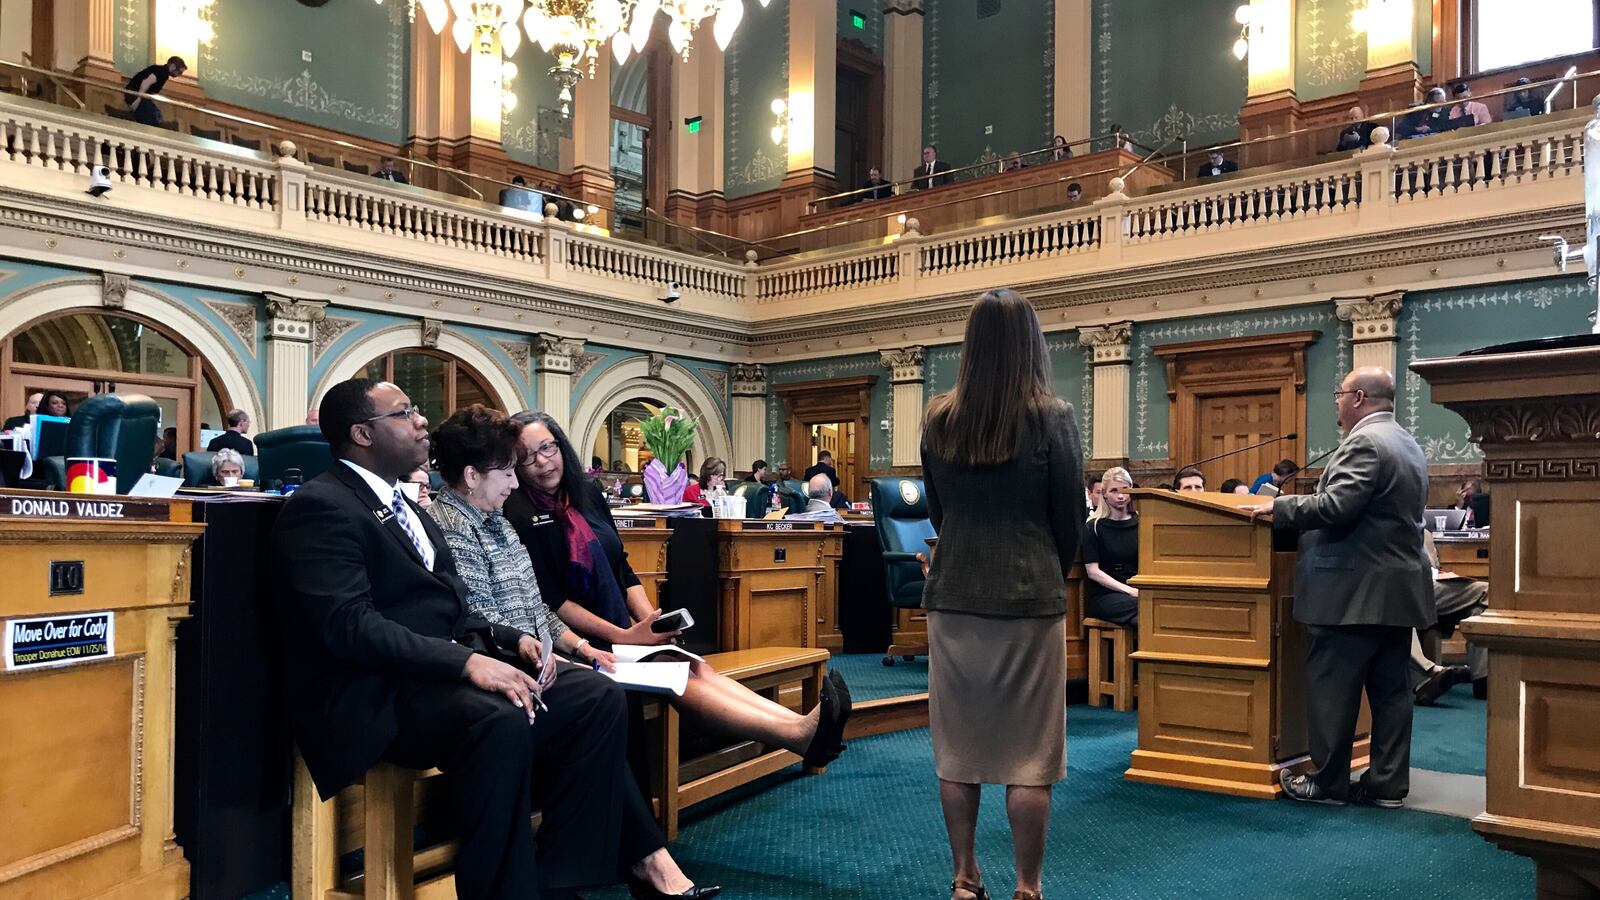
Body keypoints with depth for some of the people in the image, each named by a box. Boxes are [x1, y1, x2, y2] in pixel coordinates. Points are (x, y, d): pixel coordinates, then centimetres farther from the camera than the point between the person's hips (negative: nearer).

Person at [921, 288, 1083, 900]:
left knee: (957, 747, 13)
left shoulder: (937, 418, 2)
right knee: (1029, 755, 5)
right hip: (1029, 600, -3)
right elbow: (1069, 518, -1)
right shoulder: (1053, 417, -8)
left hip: (953, 596, 3)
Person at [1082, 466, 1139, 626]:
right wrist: (1129, 590, -13)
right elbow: (1093, 571, -3)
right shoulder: (1094, 527, 4)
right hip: (1104, 596, -3)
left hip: (1138, 591, 4)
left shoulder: (1141, 524, 16)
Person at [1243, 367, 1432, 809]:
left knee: (1331, 690, -1)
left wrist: (1279, 506, -14)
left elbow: (1335, 507, -24)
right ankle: (1388, 784, 17)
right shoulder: (1409, 445, 17)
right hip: (1399, 591, 10)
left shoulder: (1364, 442, -15)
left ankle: (1328, 782, 7)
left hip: (1354, 593, -10)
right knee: (1390, 688, 11)